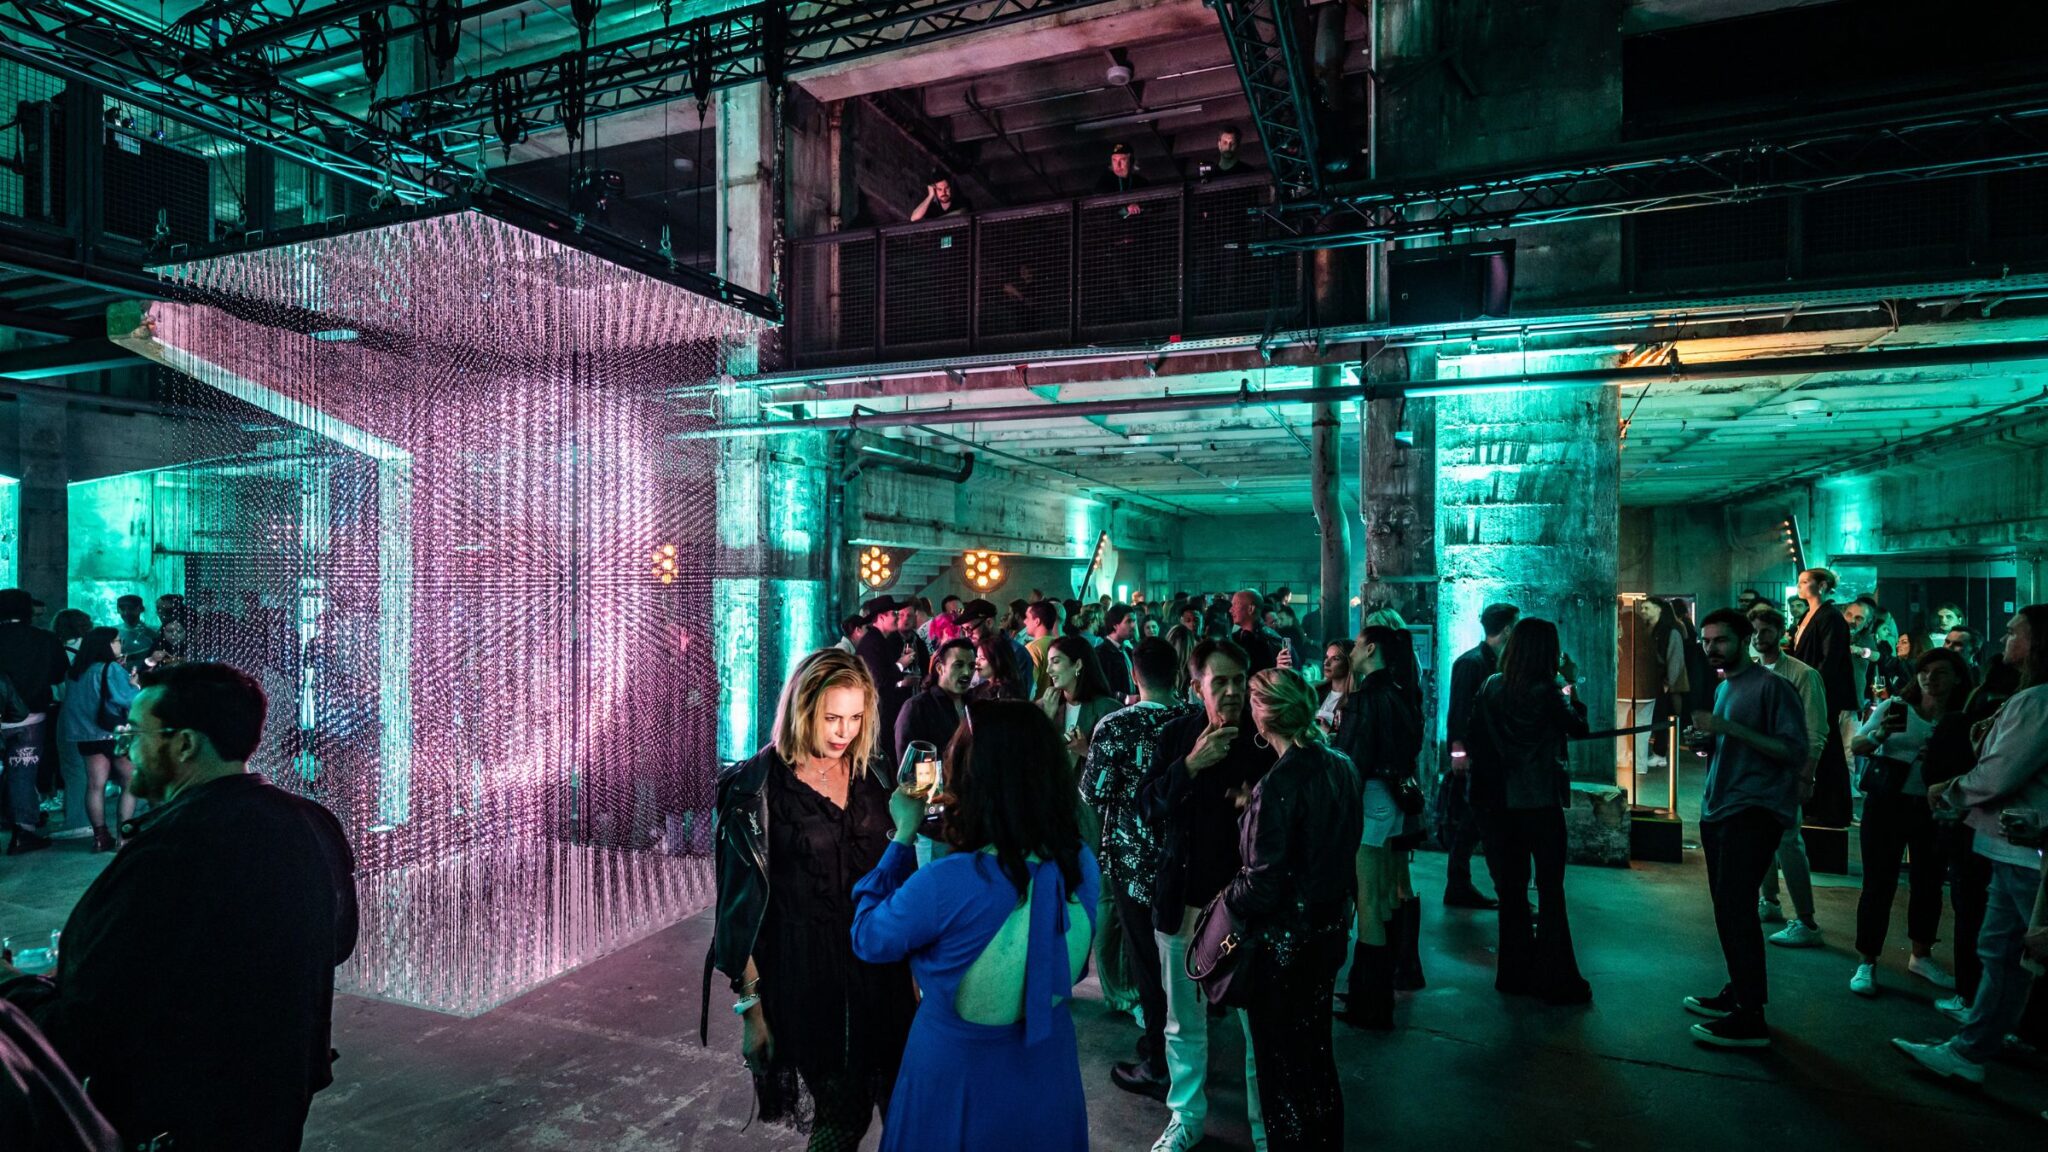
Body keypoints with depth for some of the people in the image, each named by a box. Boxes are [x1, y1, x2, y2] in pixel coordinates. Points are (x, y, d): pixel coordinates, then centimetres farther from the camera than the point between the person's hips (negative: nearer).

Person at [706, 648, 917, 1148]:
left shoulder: (875, 775, 3)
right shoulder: (757, 785, -11)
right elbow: (742, 900, -8)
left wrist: (913, 965, 11)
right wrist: (751, 1004, -7)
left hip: (879, 966, 4)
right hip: (806, 976, -4)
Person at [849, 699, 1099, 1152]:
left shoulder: (944, 883, -32)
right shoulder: (1080, 865, -16)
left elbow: (869, 941, -14)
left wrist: (904, 834, -10)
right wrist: (935, 836, 1)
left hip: (958, 1086, -4)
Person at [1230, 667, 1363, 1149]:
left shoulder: (1276, 785, -26)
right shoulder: (1341, 767, -3)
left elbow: (1262, 886, -24)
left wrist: (1227, 898, -6)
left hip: (1282, 940, -8)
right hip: (1329, 928, 8)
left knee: (1282, 1061, 11)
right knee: (1316, 1050, 25)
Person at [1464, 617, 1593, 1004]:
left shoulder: (1491, 686, 0)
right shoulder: (1547, 690, -14)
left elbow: (1472, 740, 3)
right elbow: (1578, 726, -1)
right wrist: (1571, 690, 10)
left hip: (1498, 801, 5)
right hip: (1540, 801, -5)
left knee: (1511, 888, 14)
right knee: (1550, 890, 6)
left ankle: (1515, 972, 22)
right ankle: (1556, 979, 9)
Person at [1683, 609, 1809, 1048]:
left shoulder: (1771, 686, -9)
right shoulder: (1723, 688, 16)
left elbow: (1794, 750, -17)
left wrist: (1728, 728, -23)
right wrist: (1707, 738, 5)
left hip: (1755, 811, -9)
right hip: (1718, 811, 9)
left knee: (1735, 906, -11)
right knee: (1727, 907, 15)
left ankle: (1750, 1019, -6)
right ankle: (1738, 991, 27)